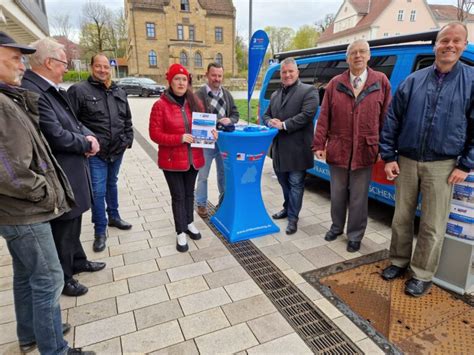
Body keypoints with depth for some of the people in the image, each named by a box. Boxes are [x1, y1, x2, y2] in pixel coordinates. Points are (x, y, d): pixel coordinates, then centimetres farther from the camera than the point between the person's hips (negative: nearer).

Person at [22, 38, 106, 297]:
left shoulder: (53, 89, 8)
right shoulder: (31, 92, -23)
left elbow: (73, 122, 14)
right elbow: (57, 136, -27)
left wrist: (88, 136, -6)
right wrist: (87, 144, -11)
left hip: (72, 170, 9)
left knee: (73, 221, 23)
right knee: (61, 227, 8)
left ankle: (77, 261, 43)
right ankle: (62, 278, 28)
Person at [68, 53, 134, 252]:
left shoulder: (119, 92, 10)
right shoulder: (79, 90, -8)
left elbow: (127, 119, 17)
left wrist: (128, 139, 9)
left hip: (117, 150, 6)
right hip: (95, 152, -5)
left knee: (112, 184, 21)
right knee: (98, 191, -2)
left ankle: (114, 216, 39)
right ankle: (100, 231, 12)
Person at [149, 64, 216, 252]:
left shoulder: (195, 103, 4)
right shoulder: (161, 105, -11)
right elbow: (155, 134, -13)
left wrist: (210, 133, -8)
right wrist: (180, 138, -23)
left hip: (193, 158, 5)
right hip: (172, 160, -4)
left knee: (189, 193, 18)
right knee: (178, 196, 4)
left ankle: (189, 223, 37)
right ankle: (181, 233, 18)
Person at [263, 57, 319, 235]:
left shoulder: (309, 91, -4)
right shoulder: (275, 94, 18)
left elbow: (306, 115, -17)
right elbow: (266, 115, 19)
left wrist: (283, 125, -18)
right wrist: (270, 122, -5)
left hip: (297, 148, -7)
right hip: (279, 147, 7)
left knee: (295, 184, 0)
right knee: (284, 182, 19)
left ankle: (293, 218, 10)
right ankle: (288, 208, 37)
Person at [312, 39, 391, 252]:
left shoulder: (381, 82, 2)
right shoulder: (335, 83, 4)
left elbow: (386, 118, 0)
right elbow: (324, 117, 1)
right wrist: (319, 145, -5)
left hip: (365, 151, -1)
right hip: (337, 150, 1)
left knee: (358, 198, 8)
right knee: (337, 194, 15)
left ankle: (354, 236, 26)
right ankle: (337, 227, 37)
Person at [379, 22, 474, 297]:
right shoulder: (413, 81, 5)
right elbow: (392, 120, 5)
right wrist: (389, 157, -1)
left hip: (442, 166, -2)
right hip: (406, 161, 2)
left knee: (433, 225, 5)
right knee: (401, 217, 11)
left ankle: (422, 275, 21)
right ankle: (400, 261, 30)